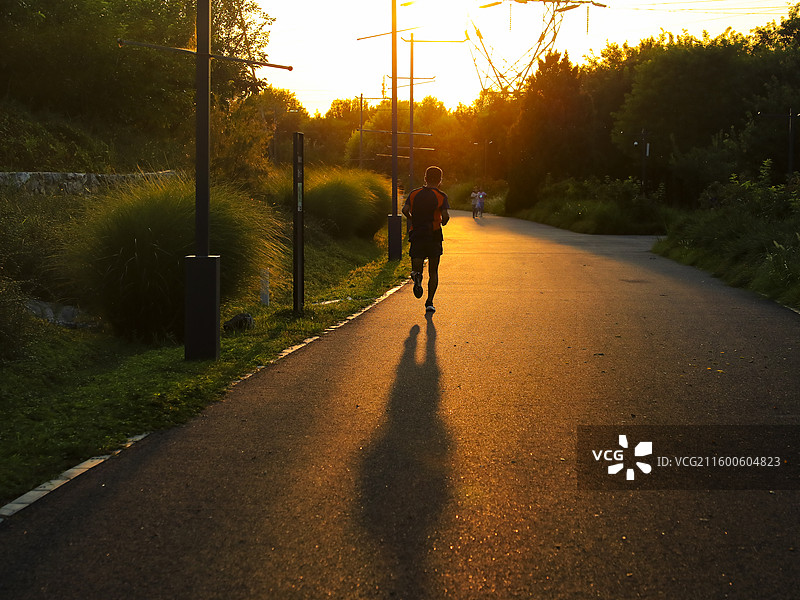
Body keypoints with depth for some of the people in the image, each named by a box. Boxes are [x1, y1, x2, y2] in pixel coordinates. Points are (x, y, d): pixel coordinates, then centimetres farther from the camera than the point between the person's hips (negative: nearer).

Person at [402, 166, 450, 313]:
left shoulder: (414, 193, 5)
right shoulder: (441, 196, -3)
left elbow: (405, 210, -7)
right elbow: (445, 215, -16)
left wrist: (413, 220, 12)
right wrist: (443, 222, 6)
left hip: (416, 235, 1)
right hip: (434, 237, -1)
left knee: (417, 266, 6)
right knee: (433, 272, 11)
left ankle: (416, 275, -30)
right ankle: (429, 302, 4)